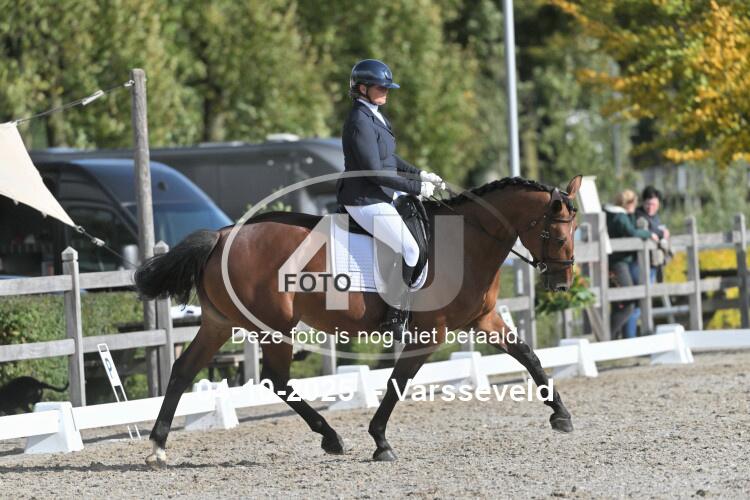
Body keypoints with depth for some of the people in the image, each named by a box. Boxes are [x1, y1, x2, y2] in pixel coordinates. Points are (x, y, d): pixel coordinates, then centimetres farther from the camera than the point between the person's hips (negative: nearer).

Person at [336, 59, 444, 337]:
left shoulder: (375, 116, 12)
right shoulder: (360, 121, -20)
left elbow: (389, 158, 24)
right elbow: (374, 171, -24)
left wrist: (420, 175, 11)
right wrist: (416, 187, -18)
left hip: (383, 196, 11)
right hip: (365, 201, -11)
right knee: (412, 250, -19)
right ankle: (395, 317, -13)